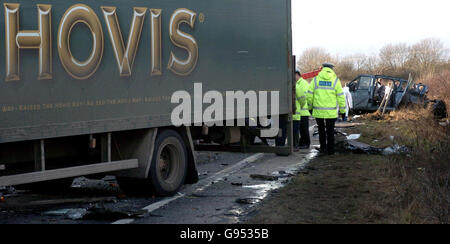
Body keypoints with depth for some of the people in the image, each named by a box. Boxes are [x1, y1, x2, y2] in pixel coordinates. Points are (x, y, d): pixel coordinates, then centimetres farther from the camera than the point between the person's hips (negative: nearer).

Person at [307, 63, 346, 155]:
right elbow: (341, 96, -2)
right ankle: (330, 150, 9)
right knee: (330, 130, 9)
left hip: (318, 111, 1)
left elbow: (310, 95, 1)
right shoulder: (335, 80, -1)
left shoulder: (316, 79, 1)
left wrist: (310, 107, 14)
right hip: (331, 112, -1)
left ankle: (323, 148, 16)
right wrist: (342, 110, 4)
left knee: (321, 129, 16)